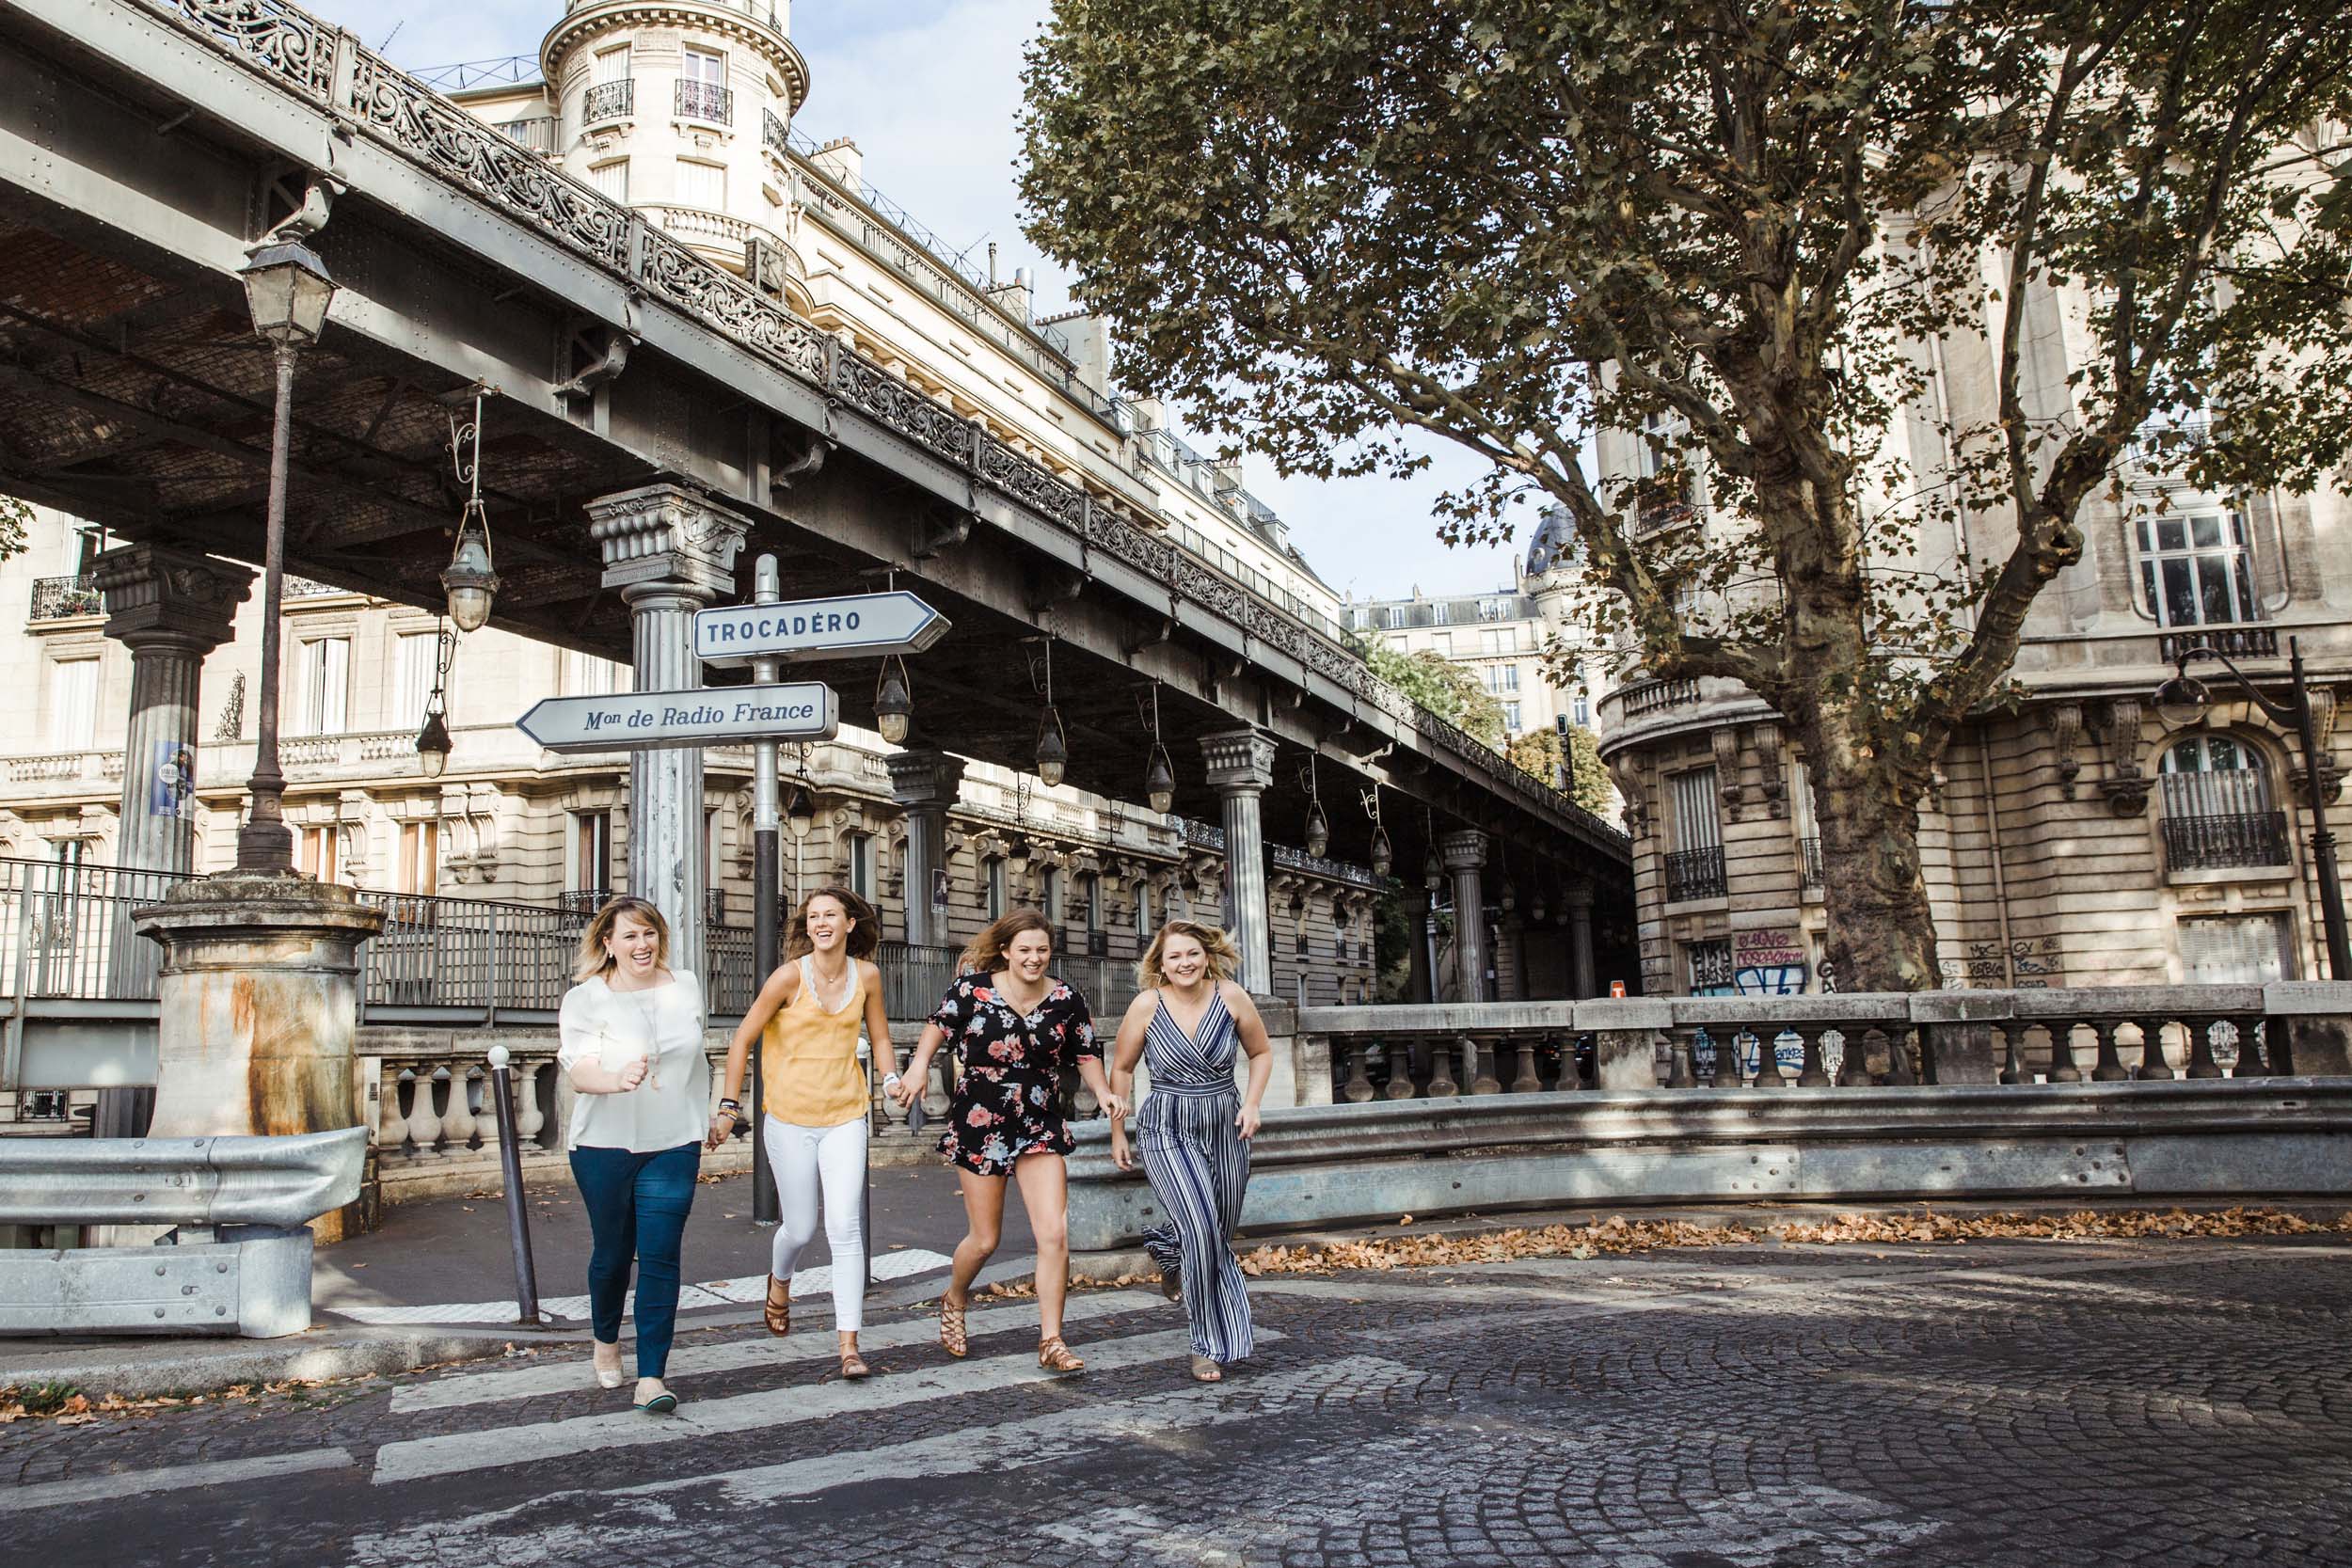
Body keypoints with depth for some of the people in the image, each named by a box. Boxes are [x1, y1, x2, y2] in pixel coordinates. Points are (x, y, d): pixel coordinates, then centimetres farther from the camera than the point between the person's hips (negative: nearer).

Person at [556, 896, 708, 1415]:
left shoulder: (686, 987, 5)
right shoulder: (585, 999, -6)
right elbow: (580, 1071, -19)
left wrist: (704, 1115, 25)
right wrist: (618, 1079, -40)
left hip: (673, 1146, 2)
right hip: (605, 1145, -1)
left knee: (660, 1257, -6)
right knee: (612, 1252, 12)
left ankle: (651, 1377, -2)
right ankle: (606, 1343, 40)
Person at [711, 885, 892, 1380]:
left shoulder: (866, 975, -1)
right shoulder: (791, 975, -10)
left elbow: (879, 1037, 14)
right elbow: (743, 1037, -3)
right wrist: (729, 1106, -4)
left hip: (845, 1119, 1)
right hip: (789, 1119, -1)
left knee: (845, 1229, -8)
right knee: (801, 1228, 11)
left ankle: (849, 1344, -3)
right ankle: (779, 1281, 46)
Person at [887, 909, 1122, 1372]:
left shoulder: (1066, 1000, -4)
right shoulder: (973, 989, -10)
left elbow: (1086, 1054, 8)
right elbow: (939, 1024, 7)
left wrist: (1104, 1092, -8)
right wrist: (918, 1069, -6)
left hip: (1041, 1128, 2)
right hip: (979, 1126, -2)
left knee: (1054, 1234, -9)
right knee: (984, 1240, 8)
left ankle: (1051, 1342, 5)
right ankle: (954, 1301, 42)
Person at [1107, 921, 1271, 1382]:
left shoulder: (1231, 997, -5)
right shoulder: (1147, 1005, -8)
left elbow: (1262, 1053, 10)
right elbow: (1121, 1070, 5)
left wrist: (1252, 1103, -3)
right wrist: (1117, 1133, 8)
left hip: (1225, 1130, 3)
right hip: (1167, 1131, -3)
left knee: (1217, 1234, 13)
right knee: (1203, 1233, -19)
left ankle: (1166, 1247, 49)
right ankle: (1210, 1345, -5)